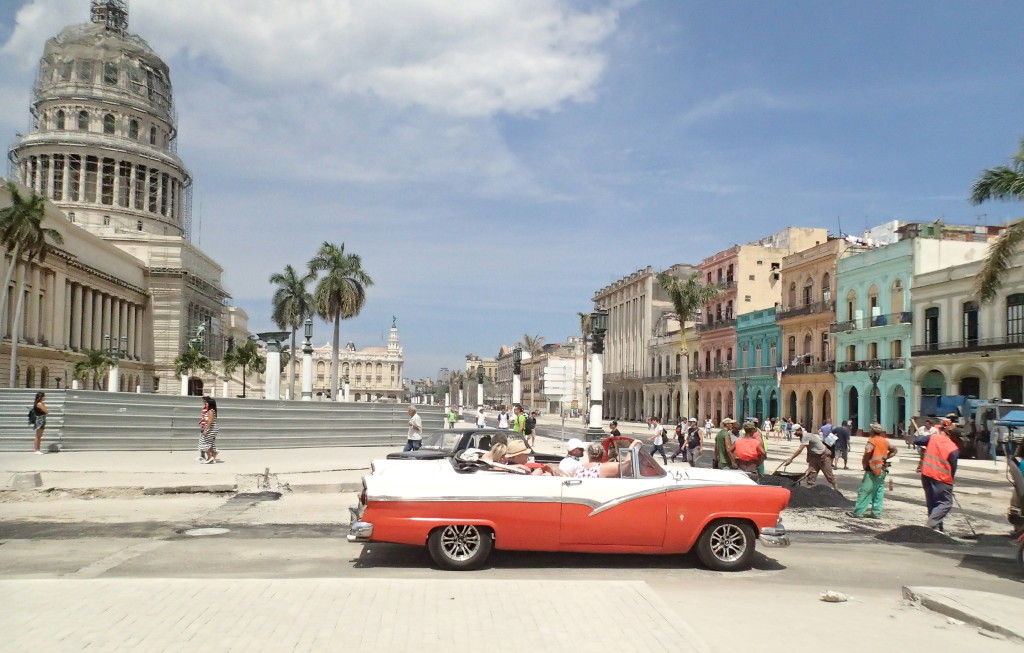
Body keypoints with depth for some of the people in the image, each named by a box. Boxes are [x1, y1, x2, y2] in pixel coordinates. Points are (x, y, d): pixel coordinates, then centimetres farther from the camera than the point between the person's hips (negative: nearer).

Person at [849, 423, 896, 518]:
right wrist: (885, 458, 12)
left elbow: (868, 451, -30)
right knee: (879, 492, 10)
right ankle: (877, 513, 12)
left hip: (873, 470, -7)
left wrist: (864, 463, -17)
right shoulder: (885, 441, 11)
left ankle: (858, 512, -2)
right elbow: (894, 451, 22)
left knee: (865, 491, -4)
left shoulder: (872, 441, -13)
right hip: (883, 470, 8)